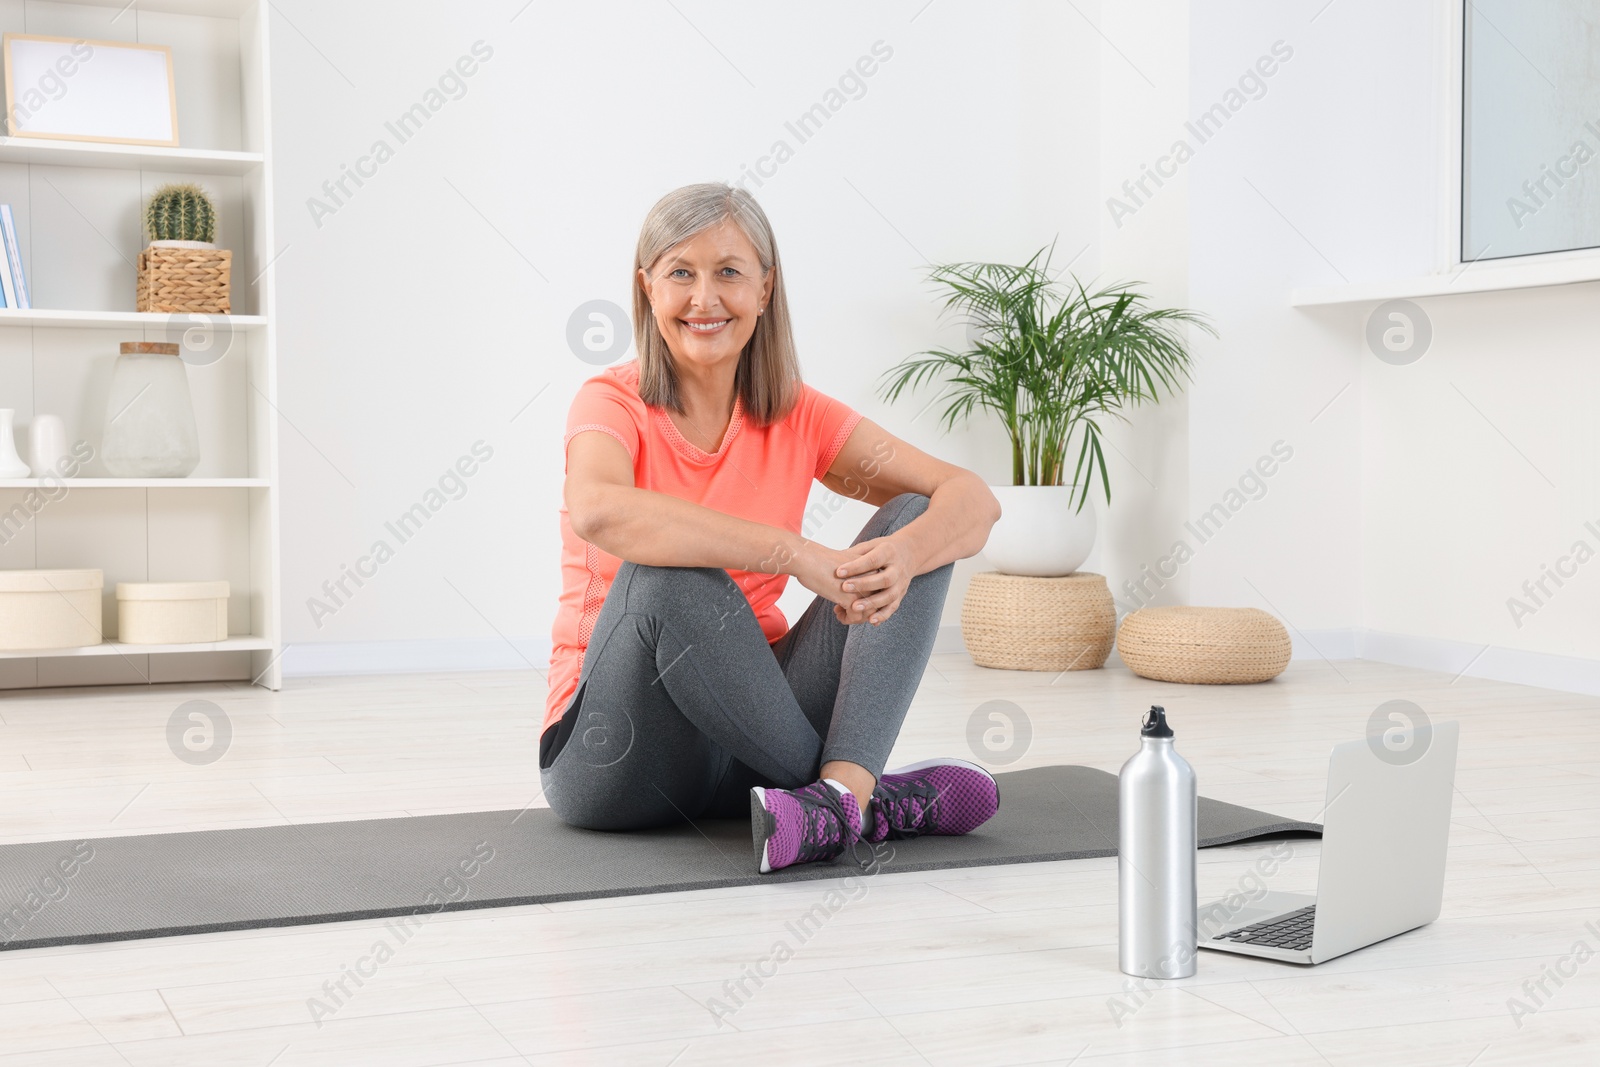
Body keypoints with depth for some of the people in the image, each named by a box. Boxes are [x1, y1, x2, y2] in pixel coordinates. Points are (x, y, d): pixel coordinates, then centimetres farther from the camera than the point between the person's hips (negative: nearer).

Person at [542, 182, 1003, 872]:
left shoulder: (796, 416, 2)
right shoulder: (614, 403, -11)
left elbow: (974, 499, -6)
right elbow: (599, 512, -36)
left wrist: (904, 554, -29)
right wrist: (798, 554, -39)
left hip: (749, 737, 4)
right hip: (616, 758, -4)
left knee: (912, 521, -10)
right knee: (668, 576, -35)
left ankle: (839, 794, -31)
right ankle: (866, 799, -21)